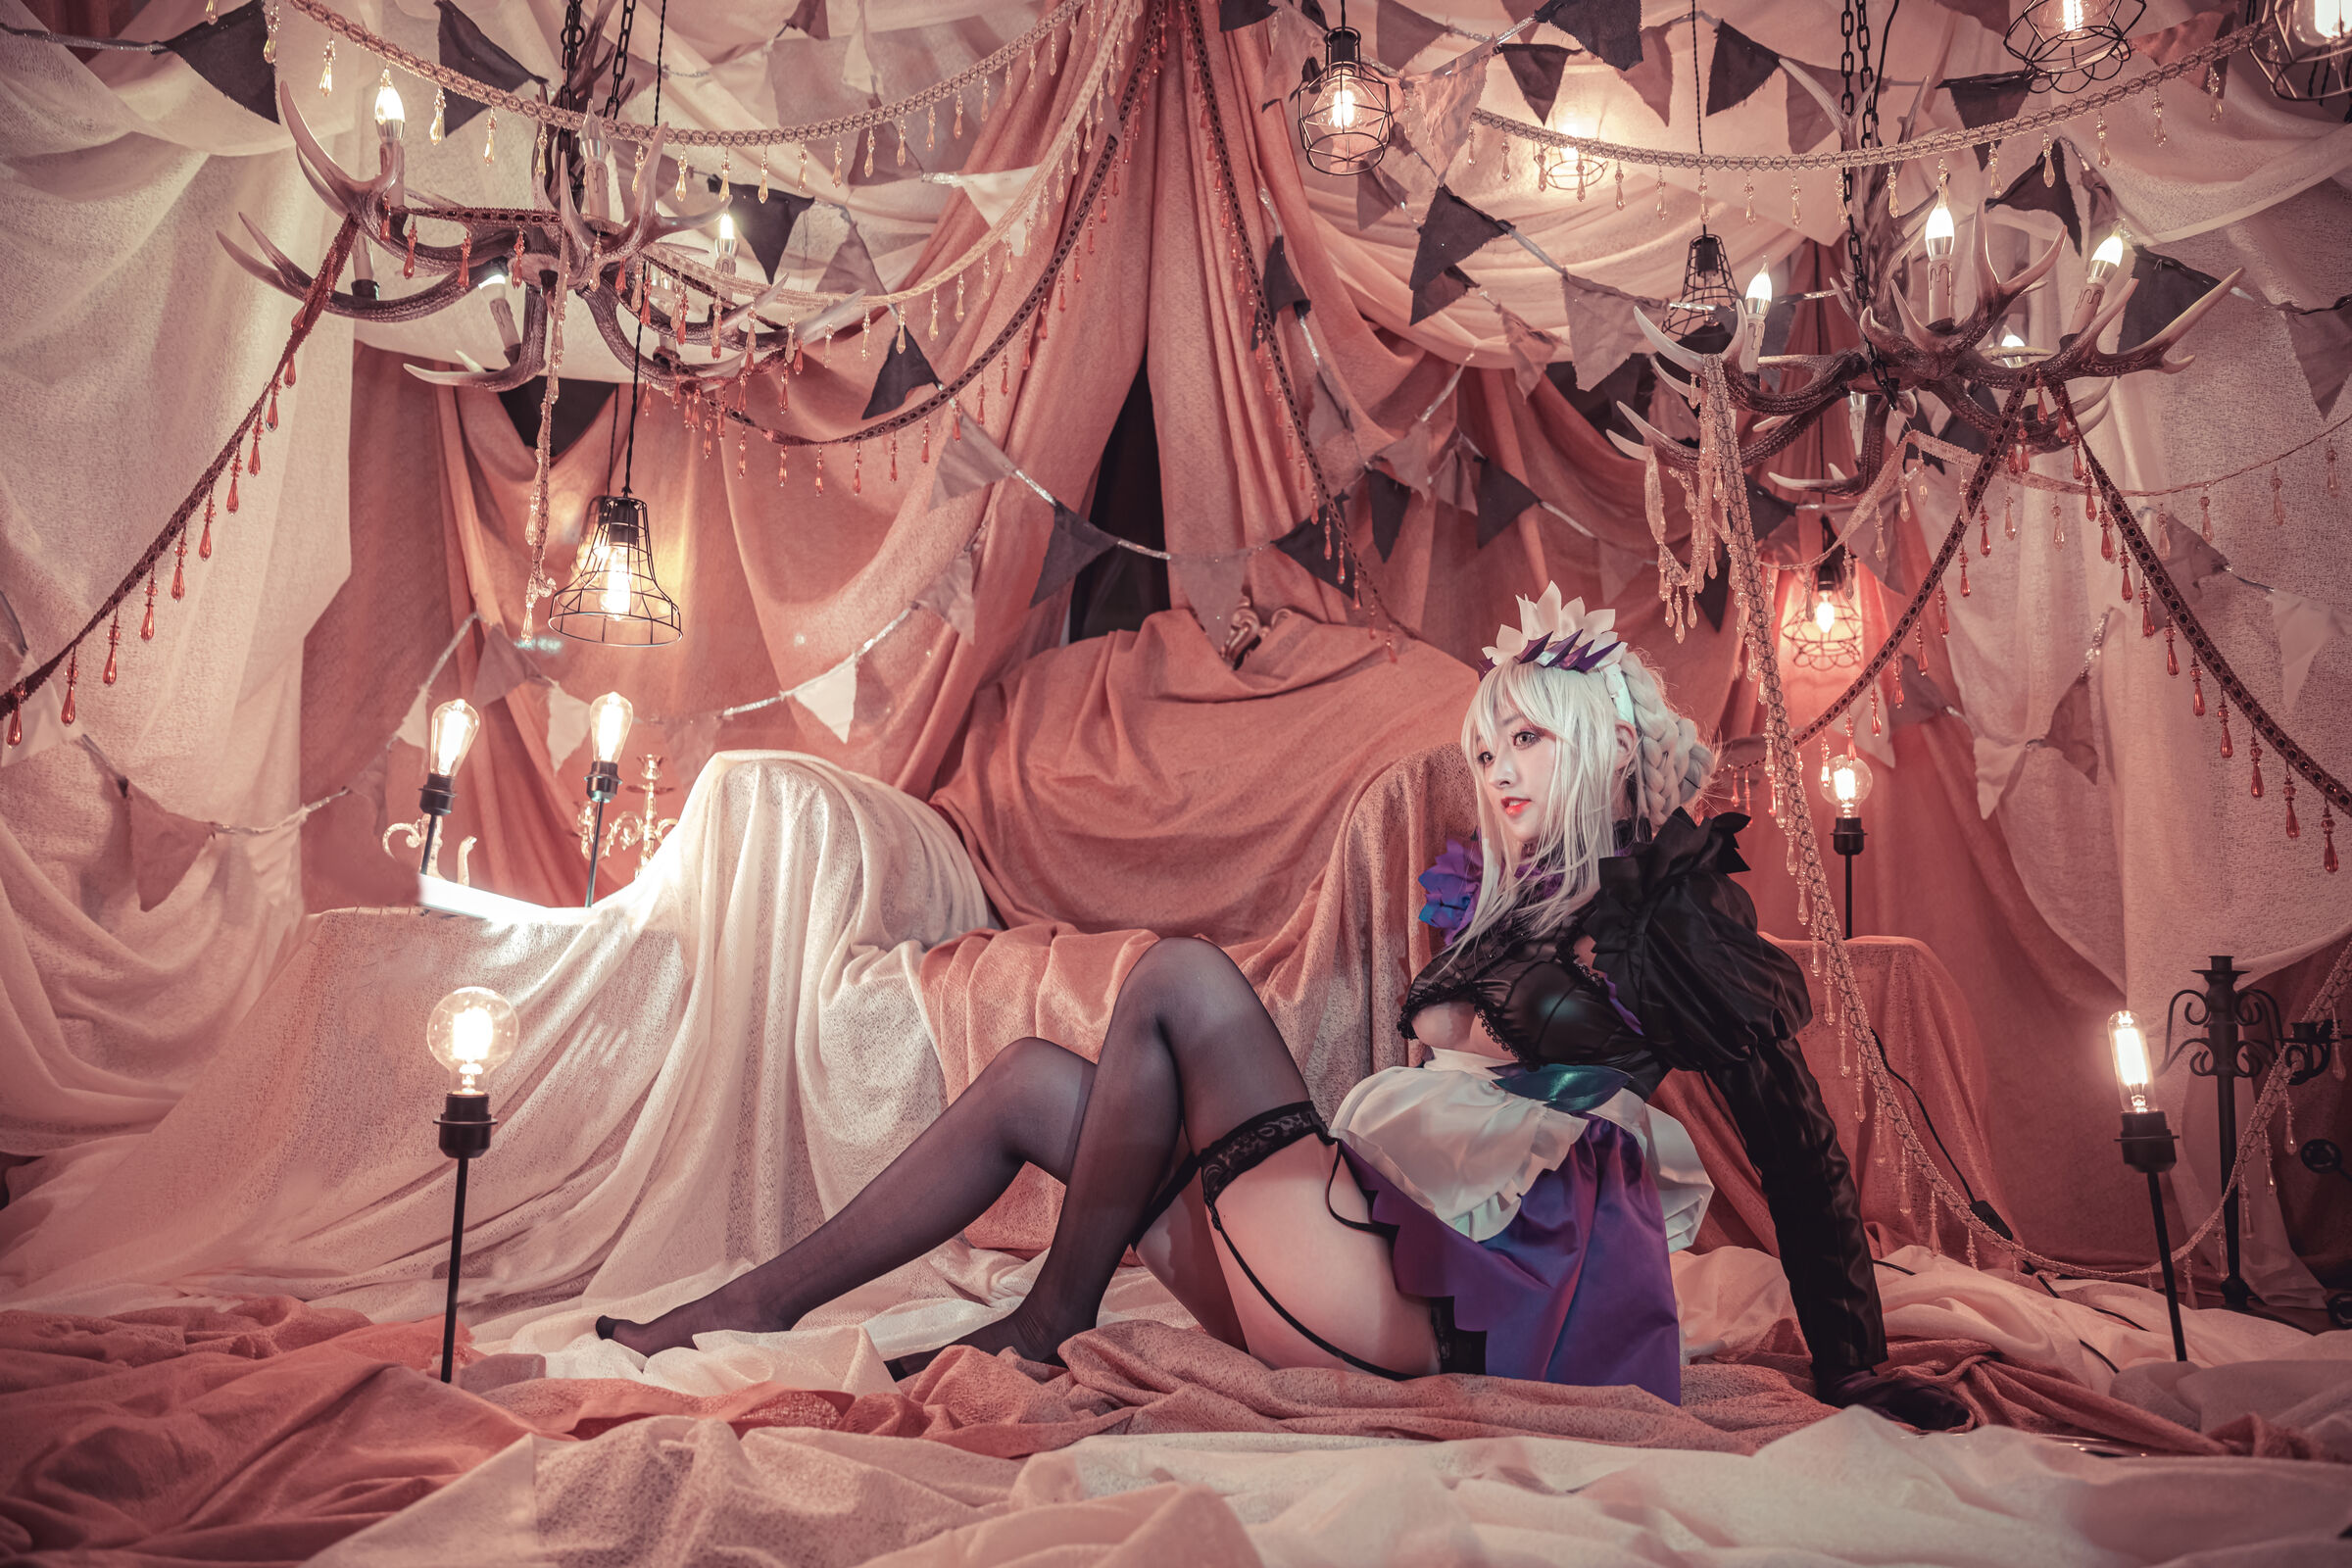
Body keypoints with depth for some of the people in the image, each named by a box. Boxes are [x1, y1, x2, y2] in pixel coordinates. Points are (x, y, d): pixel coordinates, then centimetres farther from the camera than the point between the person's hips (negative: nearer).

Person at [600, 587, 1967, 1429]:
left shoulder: (1675, 908, -1)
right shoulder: (1504, 903, 20)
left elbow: (1796, 1136, -4)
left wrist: (1856, 1369, -6)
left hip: (1435, 1301, -8)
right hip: (1362, 1274, 8)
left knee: (1179, 976, -14)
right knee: (1032, 1079, 5)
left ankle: (1051, 1321, -4)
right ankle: (754, 1306, 7)